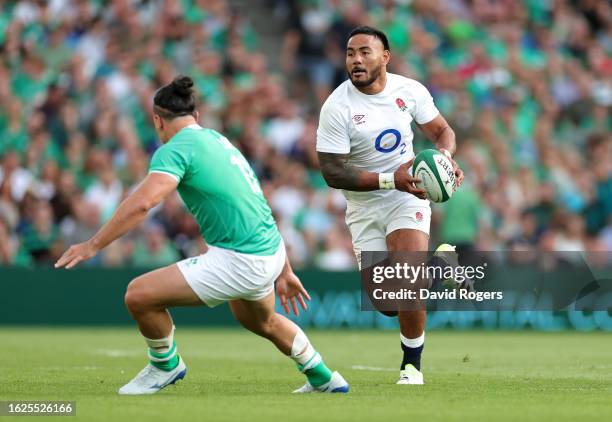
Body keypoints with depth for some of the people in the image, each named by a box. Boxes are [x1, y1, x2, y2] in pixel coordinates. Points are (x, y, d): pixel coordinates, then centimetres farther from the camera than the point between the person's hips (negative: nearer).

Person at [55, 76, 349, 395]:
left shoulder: (175, 149, -10)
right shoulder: (217, 139, 17)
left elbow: (142, 203, -26)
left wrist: (93, 245, -24)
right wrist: (284, 272, 26)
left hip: (239, 261, -10)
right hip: (269, 251, 10)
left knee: (139, 295, -9)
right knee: (261, 321, 39)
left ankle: (165, 365, 16)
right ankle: (324, 379, 56)